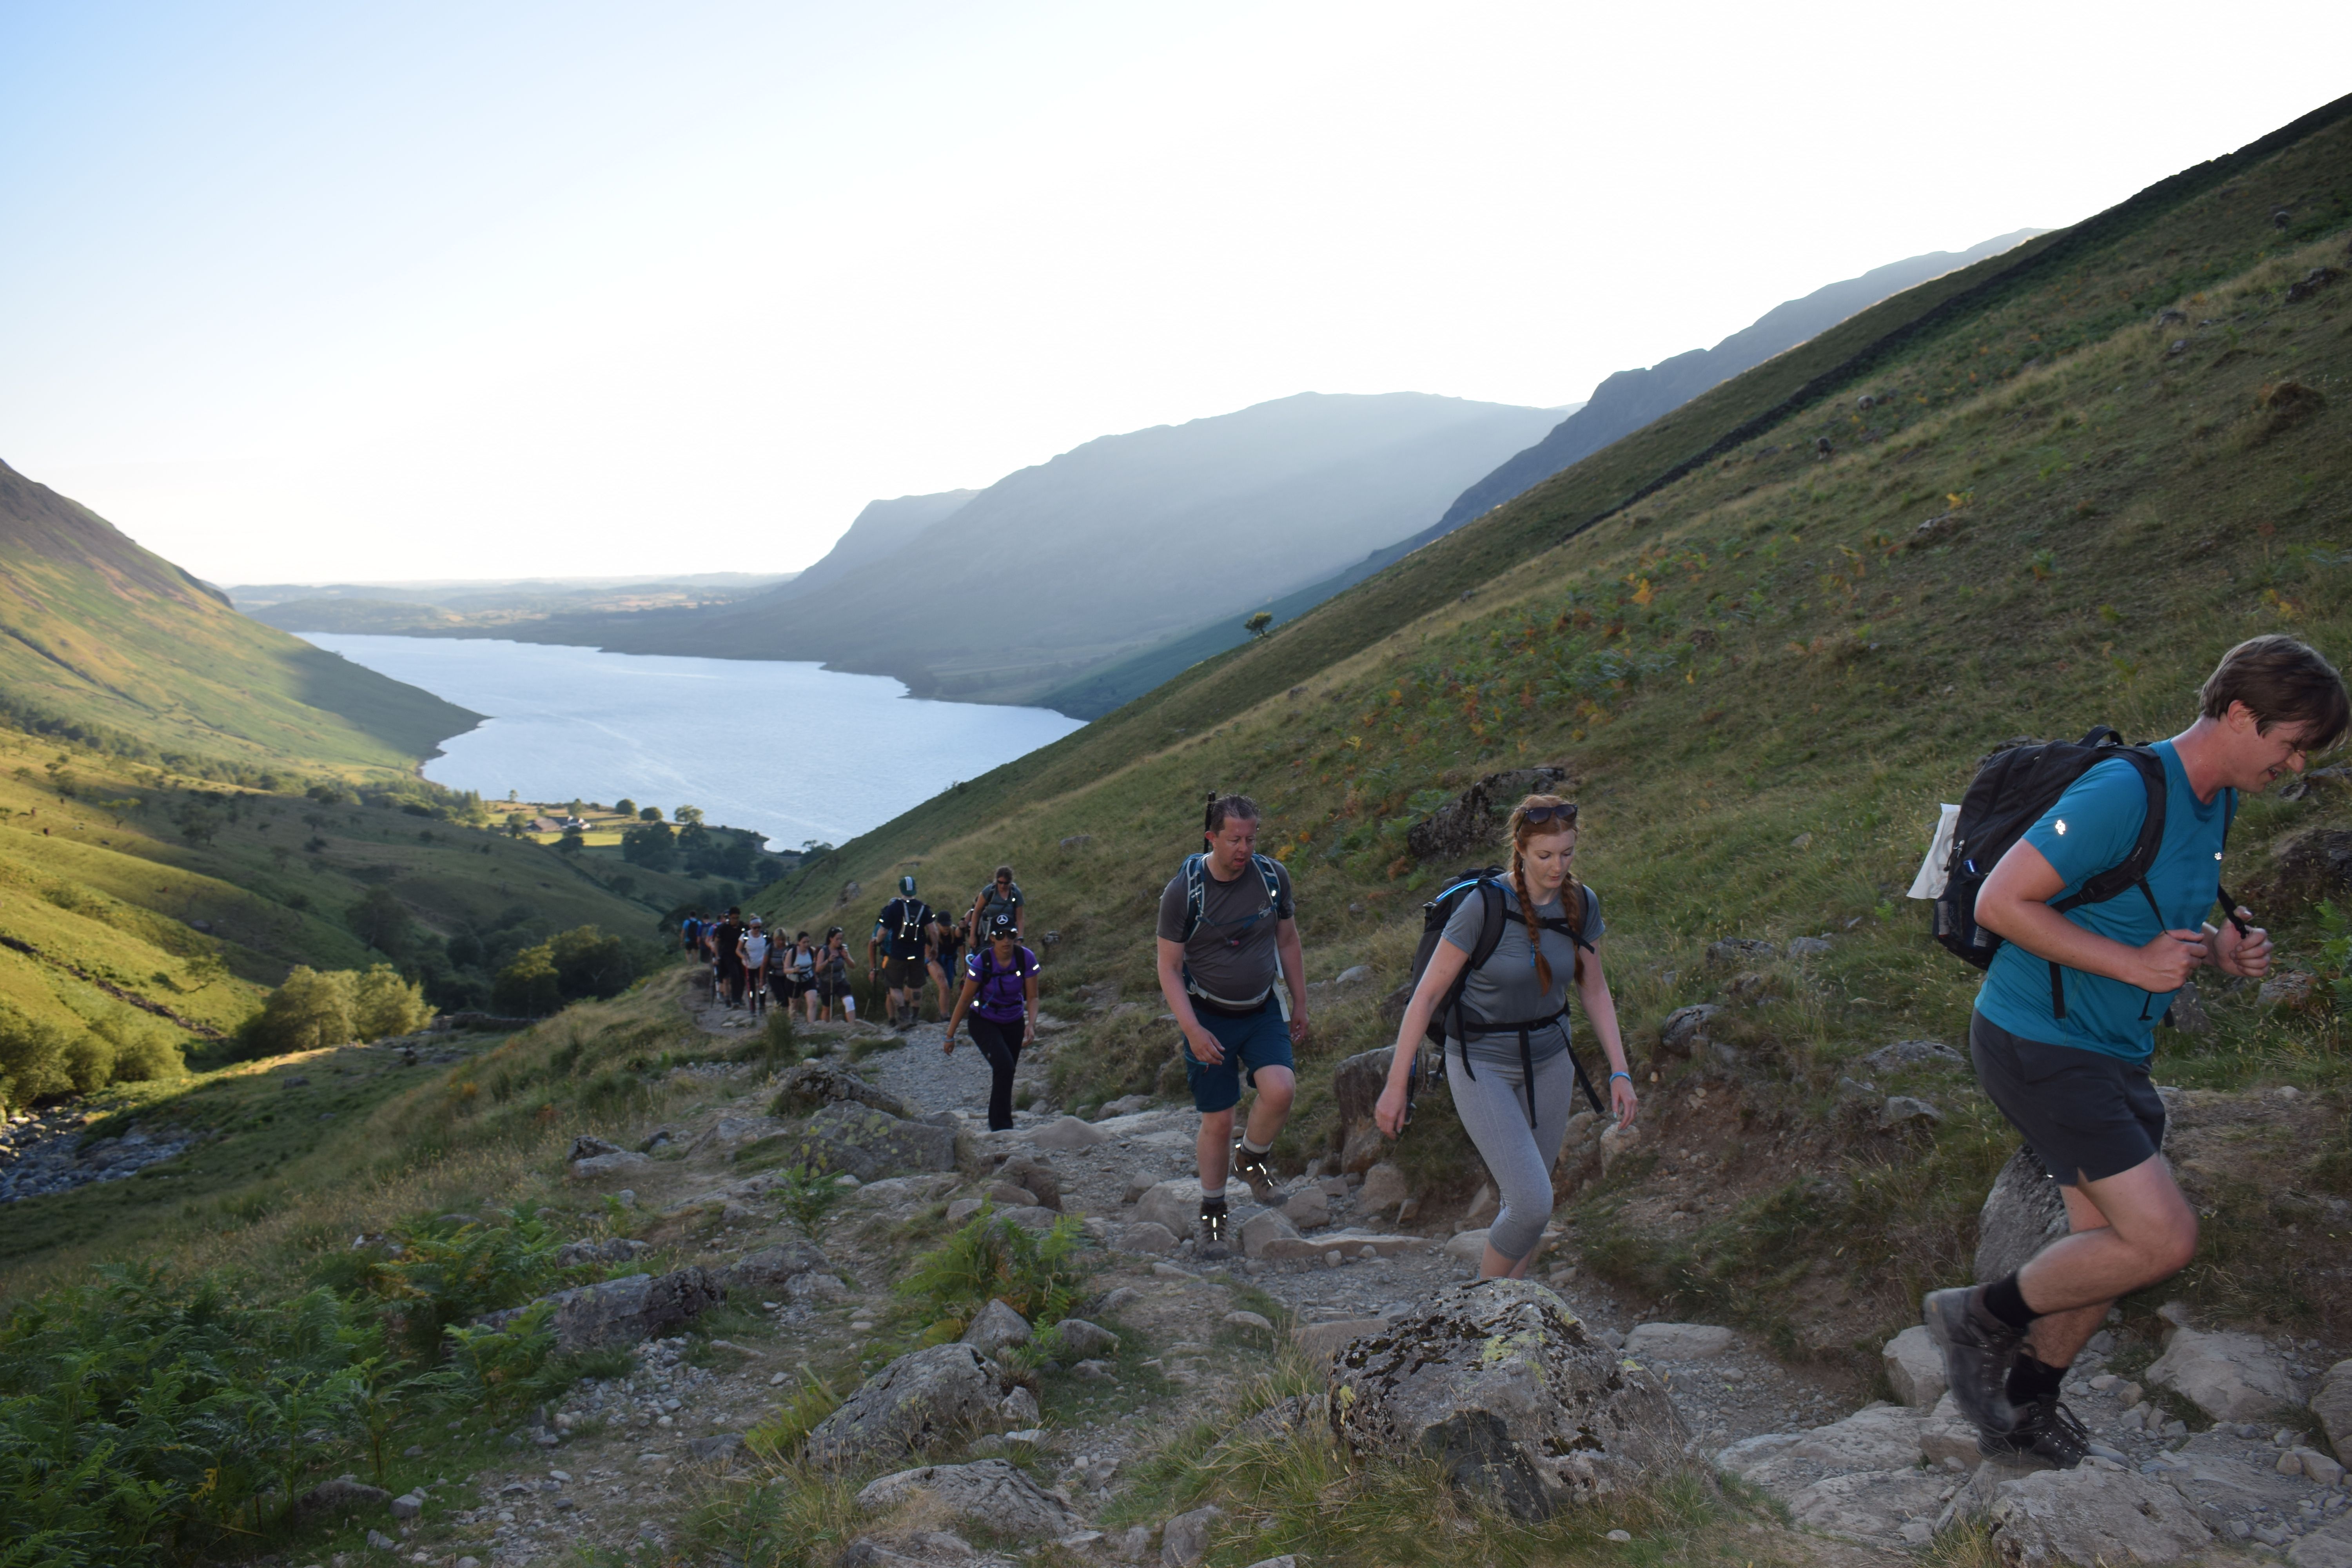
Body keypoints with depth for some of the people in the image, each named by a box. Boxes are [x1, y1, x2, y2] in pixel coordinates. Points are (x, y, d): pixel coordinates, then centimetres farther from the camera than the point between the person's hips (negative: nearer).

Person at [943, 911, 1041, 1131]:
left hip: (1013, 1023, 3)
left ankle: (995, 1122, 35)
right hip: (984, 1022, -3)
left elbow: (1032, 997, -10)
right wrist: (950, 1036, -9)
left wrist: (1032, 1024, -29)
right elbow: (965, 1000, -14)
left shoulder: (1026, 958, -17)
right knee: (1004, 1066, -25)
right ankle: (1001, 1127, -19)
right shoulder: (982, 962, -23)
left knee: (1006, 1072, 10)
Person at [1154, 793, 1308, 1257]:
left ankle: (1252, 1158, 9)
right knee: (1218, 1122, 1)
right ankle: (1212, 1213, 24)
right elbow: (1169, 968, -11)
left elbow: (1288, 942, 8)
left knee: (1280, 1090, -22)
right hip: (1208, 1017, -2)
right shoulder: (1182, 891, -16)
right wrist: (1193, 1030, -19)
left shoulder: (1273, 877, -7)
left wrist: (1300, 1004, 11)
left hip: (1262, 1011, 2)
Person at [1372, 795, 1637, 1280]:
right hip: (1482, 1065, -5)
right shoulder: (1484, 904, -24)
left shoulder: (1581, 904, -7)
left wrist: (1620, 1073, 1)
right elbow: (1427, 994, -19)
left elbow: (1594, 988, 7)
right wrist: (1395, 1086, -17)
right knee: (1533, 1204, -14)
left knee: (1528, 1200, 14)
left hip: (1548, 1062, 6)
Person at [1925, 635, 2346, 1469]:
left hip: (2114, 1055, 10)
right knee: (2164, 1239, -14)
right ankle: (1981, 1317, 5)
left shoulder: (2214, 804, 10)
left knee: (2107, 1253, 14)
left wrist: (2217, 949, 3)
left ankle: (2024, 1409, 32)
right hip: (2038, 1045, -10)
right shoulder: (2124, 793, -21)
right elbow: (1999, 903, -23)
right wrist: (2134, 963, -21)